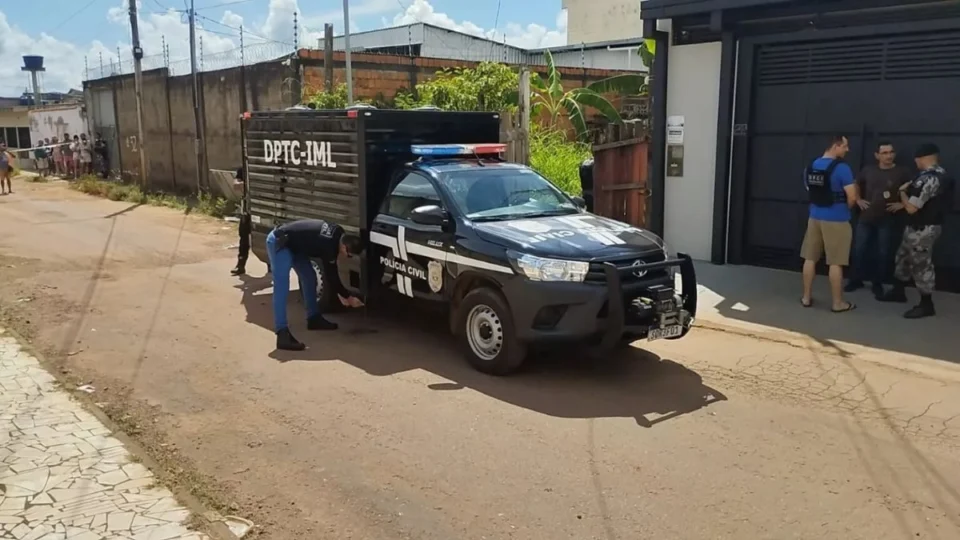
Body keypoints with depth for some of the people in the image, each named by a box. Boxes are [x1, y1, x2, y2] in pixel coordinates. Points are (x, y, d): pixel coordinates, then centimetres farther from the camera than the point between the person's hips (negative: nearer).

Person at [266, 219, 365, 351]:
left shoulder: (338, 234, -2)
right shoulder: (328, 245, -28)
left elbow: (331, 272, 11)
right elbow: (331, 276, -14)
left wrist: (341, 293, 14)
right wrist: (348, 297, -3)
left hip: (293, 243, 10)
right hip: (279, 242, -10)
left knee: (309, 278, 13)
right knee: (282, 288, -19)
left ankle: (314, 318, 25)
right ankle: (282, 334, -27)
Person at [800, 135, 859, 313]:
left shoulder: (810, 167, 5)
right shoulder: (841, 168, -16)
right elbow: (852, 197, -17)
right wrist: (846, 208, 4)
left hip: (815, 217, 6)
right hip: (836, 220, -6)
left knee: (810, 258, 11)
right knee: (835, 263, 1)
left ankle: (806, 297, 17)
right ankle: (838, 303, 8)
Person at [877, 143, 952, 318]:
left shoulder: (927, 179, -26)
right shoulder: (941, 174, 7)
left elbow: (911, 208, -24)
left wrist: (902, 192, -8)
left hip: (922, 229, -10)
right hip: (926, 225, 10)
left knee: (921, 264, 0)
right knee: (904, 257, 21)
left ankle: (926, 305, 11)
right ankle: (898, 291, 36)